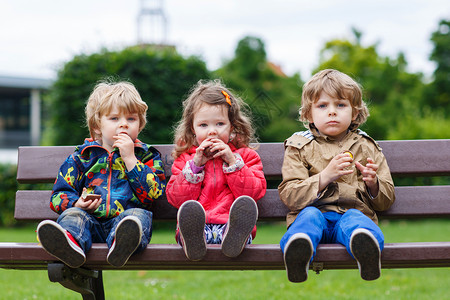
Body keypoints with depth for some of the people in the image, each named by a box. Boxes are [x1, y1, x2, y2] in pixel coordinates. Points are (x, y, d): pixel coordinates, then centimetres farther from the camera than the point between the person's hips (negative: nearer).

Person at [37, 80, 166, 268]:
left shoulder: (146, 155, 17)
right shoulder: (82, 156, 19)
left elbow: (153, 193, 0)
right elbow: (59, 194, 15)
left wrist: (130, 159, -4)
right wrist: (77, 204, -8)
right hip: (91, 220, 2)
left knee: (139, 214, -32)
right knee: (72, 214, -27)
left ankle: (122, 243, -68)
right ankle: (70, 242, -64)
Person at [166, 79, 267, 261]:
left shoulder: (246, 155, 20)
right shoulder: (185, 158, 23)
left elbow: (254, 192, 4)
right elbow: (176, 198, 9)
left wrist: (232, 162, -2)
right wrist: (195, 165, 1)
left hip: (229, 223, 0)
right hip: (197, 224, 0)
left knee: (246, 204, -35)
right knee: (189, 208, -36)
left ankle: (233, 238, -58)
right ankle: (193, 240, -58)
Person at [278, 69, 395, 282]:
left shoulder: (367, 147, 22)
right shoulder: (299, 147, 16)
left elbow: (386, 201, 21)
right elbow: (289, 195, 3)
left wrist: (373, 184, -3)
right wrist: (325, 177, -12)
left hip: (353, 211, 0)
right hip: (316, 211, 0)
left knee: (354, 218, -34)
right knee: (309, 215, -34)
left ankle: (365, 245, -69)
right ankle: (298, 250, -67)